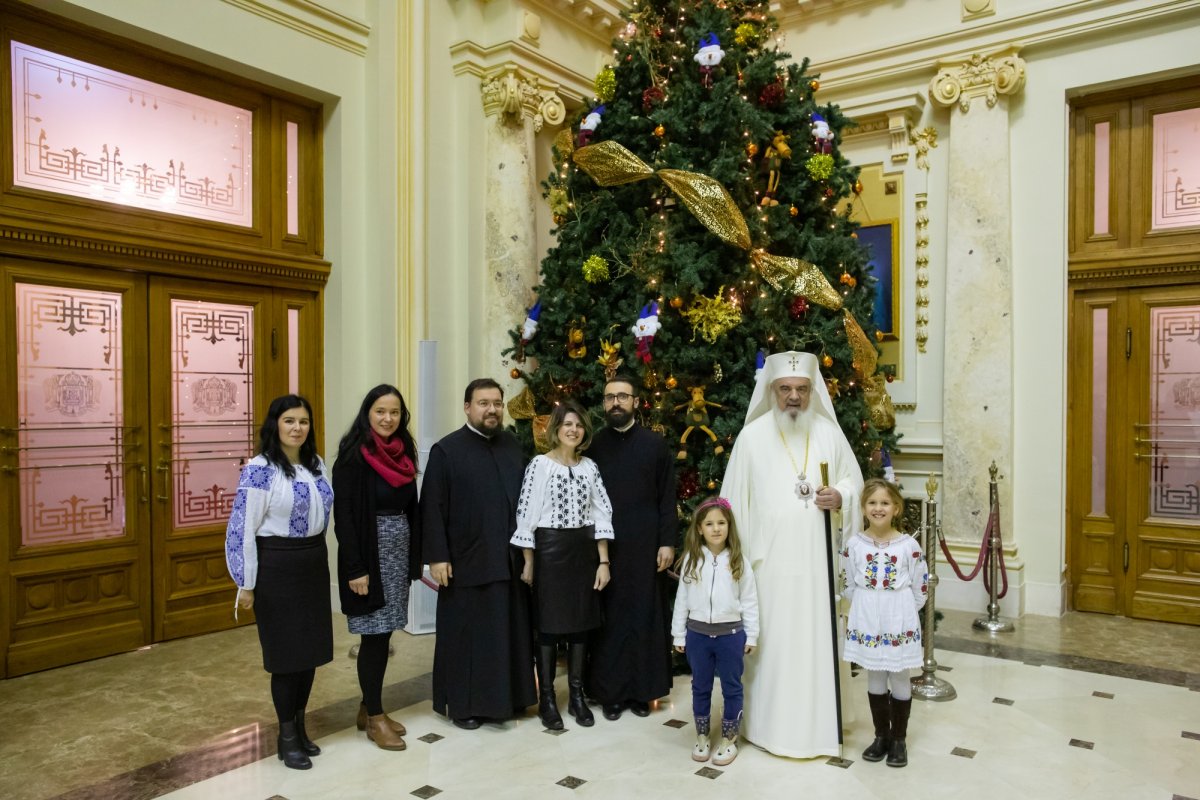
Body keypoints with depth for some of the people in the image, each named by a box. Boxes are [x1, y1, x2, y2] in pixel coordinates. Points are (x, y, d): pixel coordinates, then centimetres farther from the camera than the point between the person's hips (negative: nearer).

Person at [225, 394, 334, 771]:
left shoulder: (315, 464, 6)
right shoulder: (259, 469, -14)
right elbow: (242, 529, -14)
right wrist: (246, 584, -12)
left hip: (314, 564, 6)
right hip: (278, 568, -6)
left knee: (311, 646, 12)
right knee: (287, 649, 3)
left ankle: (299, 725, 30)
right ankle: (287, 735, 21)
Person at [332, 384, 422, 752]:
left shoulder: (403, 454, 8)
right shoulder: (353, 456, -11)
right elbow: (344, 515, -15)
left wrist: (414, 557, 8)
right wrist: (355, 568, -18)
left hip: (399, 552, 6)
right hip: (368, 554, -6)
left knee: (384, 633, 11)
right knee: (375, 634, 0)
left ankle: (369, 707, 25)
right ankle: (374, 718, 13)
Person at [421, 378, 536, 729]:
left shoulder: (513, 446, 8)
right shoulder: (446, 450, -6)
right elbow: (432, 508, -8)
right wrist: (436, 556, -13)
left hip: (511, 560, 5)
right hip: (467, 562, -4)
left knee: (509, 631, 13)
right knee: (467, 634, 7)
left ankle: (507, 696, 29)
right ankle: (462, 703, 22)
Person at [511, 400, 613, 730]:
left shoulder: (589, 466, 5)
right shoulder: (540, 464, -7)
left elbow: (601, 514, 5)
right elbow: (526, 515, -7)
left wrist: (603, 562, 1)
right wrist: (528, 562, -6)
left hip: (584, 550, 4)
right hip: (550, 549, -4)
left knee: (581, 622, 10)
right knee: (549, 623, 4)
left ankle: (577, 696, 23)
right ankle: (546, 699, 16)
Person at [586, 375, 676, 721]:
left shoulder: (654, 443, 2)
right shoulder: (593, 445, 4)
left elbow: (667, 497, 2)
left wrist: (667, 542, -4)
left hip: (644, 545, 0)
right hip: (603, 546, 0)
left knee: (644, 614, 7)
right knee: (609, 618, 6)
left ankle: (642, 689, 20)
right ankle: (610, 691, 18)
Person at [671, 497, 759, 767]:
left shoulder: (739, 562, -4)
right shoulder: (691, 560, -2)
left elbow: (750, 601, 0)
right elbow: (682, 599, 3)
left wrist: (751, 635, -1)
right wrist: (679, 634, 4)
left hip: (730, 633, -1)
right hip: (697, 633, 1)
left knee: (731, 687, 10)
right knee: (700, 687, 15)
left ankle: (729, 739, 26)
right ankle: (702, 736, 30)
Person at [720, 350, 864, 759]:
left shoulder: (829, 432, 4)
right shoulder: (752, 436, -2)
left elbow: (854, 481, 12)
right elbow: (737, 500, 0)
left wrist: (840, 497, -11)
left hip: (817, 560, 2)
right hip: (770, 560, -2)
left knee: (817, 639, 6)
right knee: (771, 641, 2)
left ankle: (818, 724, 22)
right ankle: (771, 723, 17)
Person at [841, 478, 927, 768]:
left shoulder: (909, 545, -9)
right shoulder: (854, 544, -5)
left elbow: (920, 590, -2)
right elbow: (848, 586, 4)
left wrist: (897, 611, 3)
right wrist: (869, 608, 4)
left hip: (899, 624, -1)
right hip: (867, 623, 2)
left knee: (900, 680, 9)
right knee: (875, 679, 14)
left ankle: (899, 739, 25)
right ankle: (881, 736, 29)